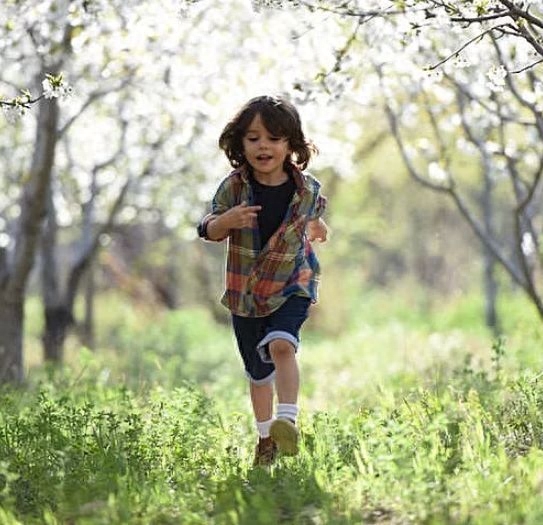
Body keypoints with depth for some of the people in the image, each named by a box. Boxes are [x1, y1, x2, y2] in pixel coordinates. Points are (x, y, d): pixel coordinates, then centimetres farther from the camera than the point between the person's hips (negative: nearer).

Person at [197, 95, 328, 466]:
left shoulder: (307, 189, -7)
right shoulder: (234, 187, -10)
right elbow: (208, 230, -9)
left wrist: (317, 228, 0)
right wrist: (227, 220, -25)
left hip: (292, 285, -2)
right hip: (245, 291, 2)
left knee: (281, 344, -30)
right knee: (258, 370, 13)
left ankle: (287, 420, -35)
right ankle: (266, 437, 31)